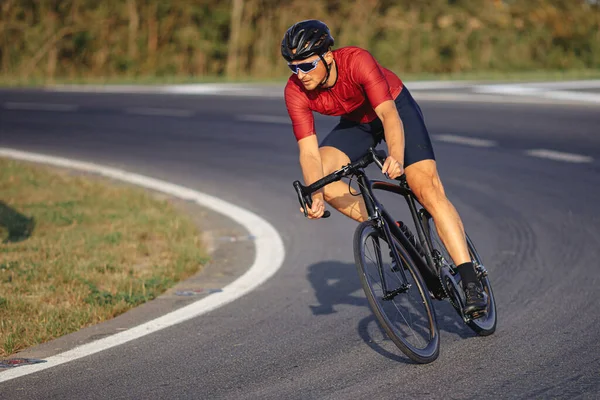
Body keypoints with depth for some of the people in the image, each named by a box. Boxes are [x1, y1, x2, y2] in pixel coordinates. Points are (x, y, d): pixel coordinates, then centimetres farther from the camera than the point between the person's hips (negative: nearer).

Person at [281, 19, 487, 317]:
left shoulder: (357, 61, -37)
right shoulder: (295, 91, -25)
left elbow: (389, 115, -46)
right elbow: (309, 151, -27)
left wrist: (396, 157, -64)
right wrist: (316, 196, -44)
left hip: (395, 107, -4)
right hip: (356, 122, 5)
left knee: (427, 188, -20)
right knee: (319, 176, -21)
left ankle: (472, 283, -22)